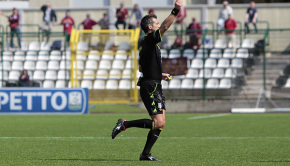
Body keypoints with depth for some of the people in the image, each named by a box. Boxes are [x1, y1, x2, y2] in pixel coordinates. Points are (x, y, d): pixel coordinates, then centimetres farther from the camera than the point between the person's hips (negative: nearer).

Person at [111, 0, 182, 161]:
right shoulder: (149, 40, -12)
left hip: (155, 87, 10)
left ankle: (145, 154, 8)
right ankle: (124, 124, -4)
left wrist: (159, 74, 23)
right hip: (150, 87, -10)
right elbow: (164, 27, -29)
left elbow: (141, 68, 26)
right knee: (158, 123, -13)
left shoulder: (145, 43, 18)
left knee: (160, 124, 6)